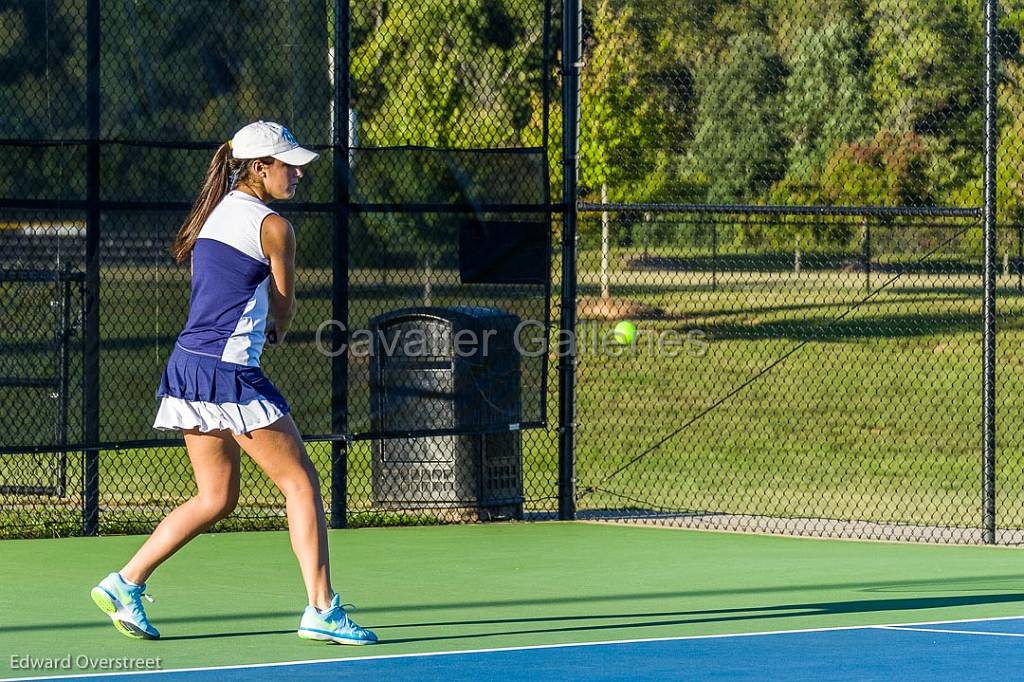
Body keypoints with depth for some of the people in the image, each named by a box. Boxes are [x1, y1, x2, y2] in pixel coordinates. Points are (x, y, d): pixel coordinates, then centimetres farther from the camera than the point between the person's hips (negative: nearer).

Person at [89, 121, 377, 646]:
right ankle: (321, 611, -3)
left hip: (188, 364, 8)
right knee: (300, 482, -1)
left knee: (216, 499, 15)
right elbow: (284, 311, 4)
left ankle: (125, 583, 12)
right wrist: (274, 331, 25)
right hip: (230, 371, -8)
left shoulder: (213, 213, 15)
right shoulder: (273, 227, -9)